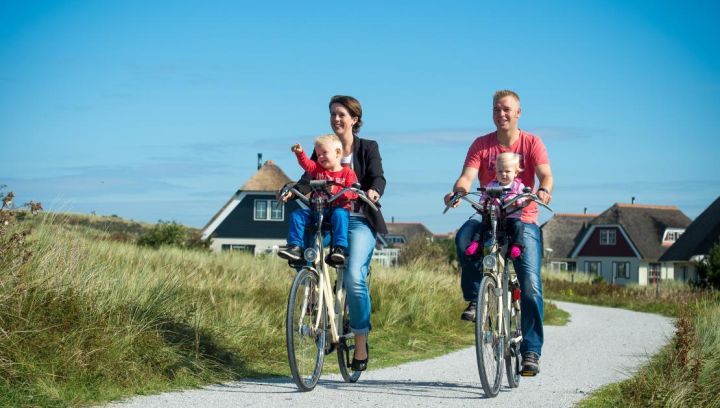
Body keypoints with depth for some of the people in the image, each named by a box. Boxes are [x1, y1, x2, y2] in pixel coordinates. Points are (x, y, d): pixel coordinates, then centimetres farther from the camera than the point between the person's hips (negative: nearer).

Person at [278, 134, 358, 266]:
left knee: (339, 215, -38)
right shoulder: (318, 169, 16)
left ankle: (339, 248, -43)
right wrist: (300, 153, -19)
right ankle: (295, 246, -18)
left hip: (339, 208, -5)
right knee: (297, 215, -14)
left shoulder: (347, 172, 3)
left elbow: (353, 192, -4)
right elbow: (306, 163, -1)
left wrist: (343, 193, -24)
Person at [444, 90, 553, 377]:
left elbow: (545, 174, -14)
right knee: (464, 237, -34)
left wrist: (544, 190, -38)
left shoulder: (532, 143, 1)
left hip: (523, 219, -1)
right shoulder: (481, 145, 3)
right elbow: (467, 176, -11)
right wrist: (458, 192, -35)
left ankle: (531, 351, -5)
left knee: (530, 285, -13)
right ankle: (475, 297, -14)